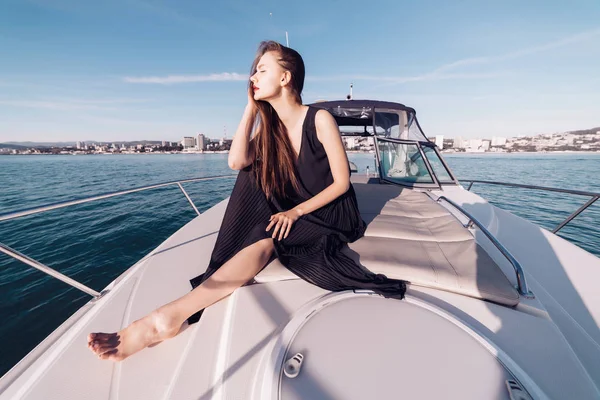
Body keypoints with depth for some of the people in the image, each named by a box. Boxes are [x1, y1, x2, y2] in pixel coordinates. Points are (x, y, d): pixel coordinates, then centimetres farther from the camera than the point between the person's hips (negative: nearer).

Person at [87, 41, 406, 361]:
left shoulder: (320, 119, -13)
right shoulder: (268, 125, 3)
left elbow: (342, 182, -13)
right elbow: (237, 161, -15)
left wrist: (297, 211, -20)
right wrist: (251, 106, -9)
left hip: (332, 214, -4)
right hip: (292, 211, 5)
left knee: (267, 238, -31)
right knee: (254, 173, -19)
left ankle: (171, 315, -27)